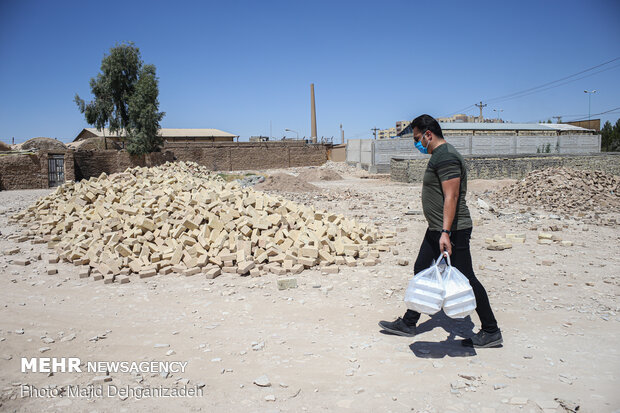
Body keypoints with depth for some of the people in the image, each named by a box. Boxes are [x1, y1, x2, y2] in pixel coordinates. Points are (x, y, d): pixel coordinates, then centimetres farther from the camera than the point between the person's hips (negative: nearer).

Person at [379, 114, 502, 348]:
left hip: (453, 231, -11)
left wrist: (446, 232, -29)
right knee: (421, 271, 13)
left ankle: (491, 332, 13)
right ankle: (408, 324, 24)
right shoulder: (438, 156, 16)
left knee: (465, 279, -2)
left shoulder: (446, 157, -16)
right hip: (436, 229, 11)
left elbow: (451, 197, -24)